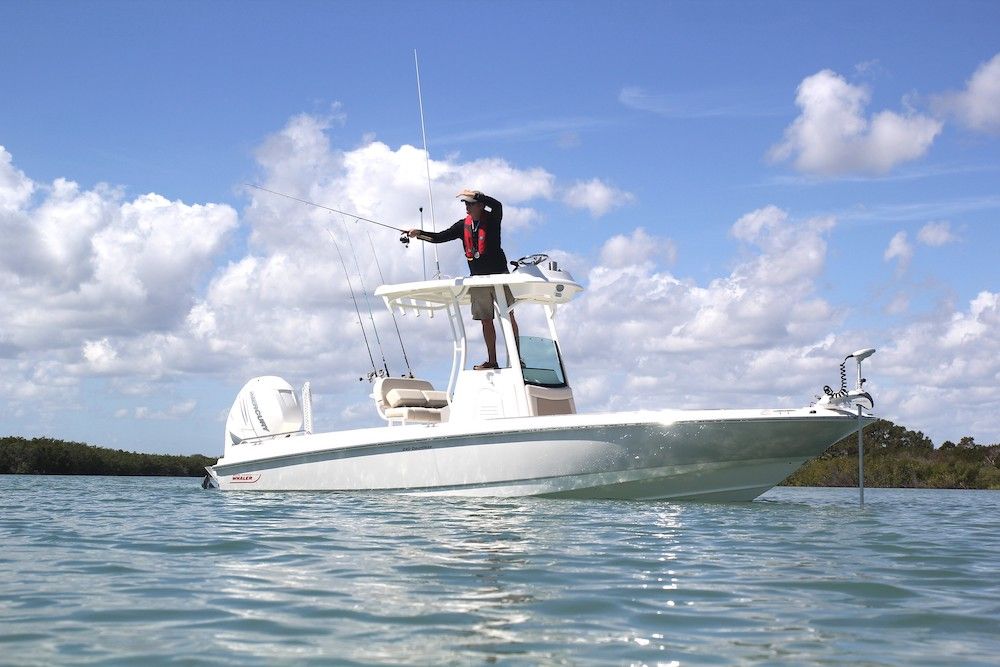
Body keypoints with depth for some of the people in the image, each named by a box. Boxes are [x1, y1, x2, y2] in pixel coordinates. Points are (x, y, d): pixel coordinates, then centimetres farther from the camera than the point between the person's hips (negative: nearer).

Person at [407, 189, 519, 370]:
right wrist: (419, 234, -7)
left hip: (499, 274, -5)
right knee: (486, 320, 7)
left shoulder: (492, 219, -7)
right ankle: (492, 360, 13)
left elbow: (497, 205, -29)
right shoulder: (463, 225, 7)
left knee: (508, 316, -2)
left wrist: (474, 194, -29)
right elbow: (439, 237, 6)